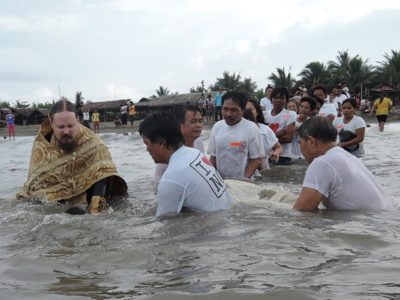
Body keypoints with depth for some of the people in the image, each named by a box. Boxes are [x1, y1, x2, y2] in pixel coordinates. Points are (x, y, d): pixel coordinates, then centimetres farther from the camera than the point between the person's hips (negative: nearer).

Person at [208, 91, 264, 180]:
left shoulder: (251, 128, -8)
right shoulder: (217, 126, 4)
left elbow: (256, 158, -7)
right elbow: (213, 156, 10)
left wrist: (245, 179, -16)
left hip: (241, 182, -3)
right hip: (219, 180, 3)